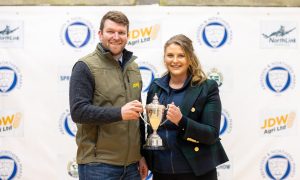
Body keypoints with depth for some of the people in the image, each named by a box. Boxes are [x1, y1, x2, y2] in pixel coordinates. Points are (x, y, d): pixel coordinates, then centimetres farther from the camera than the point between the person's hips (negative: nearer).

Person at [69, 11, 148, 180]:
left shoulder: (133, 67, 14)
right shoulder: (85, 67, -6)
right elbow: (78, 111, -16)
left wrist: (141, 155, 15)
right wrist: (119, 113, -25)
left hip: (131, 163, 6)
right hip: (97, 164, -6)